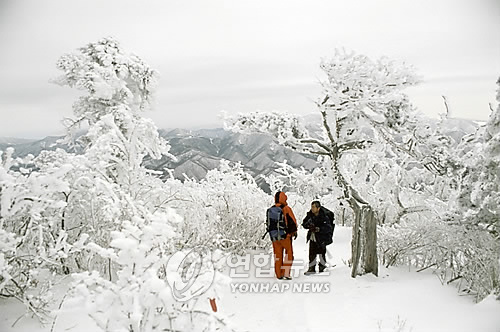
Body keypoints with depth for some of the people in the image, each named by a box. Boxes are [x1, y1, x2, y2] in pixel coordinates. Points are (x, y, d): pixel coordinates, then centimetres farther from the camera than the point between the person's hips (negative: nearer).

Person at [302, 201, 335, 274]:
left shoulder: (324, 216, -19)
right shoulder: (310, 215, -2)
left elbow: (328, 228, -26)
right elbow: (304, 224, 4)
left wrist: (318, 229, -34)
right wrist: (308, 225, -19)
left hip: (321, 238, -5)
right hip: (312, 237, 5)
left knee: (321, 253, 3)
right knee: (312, 254, 8)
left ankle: (322, 268, 23)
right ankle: (311, 268, 21)